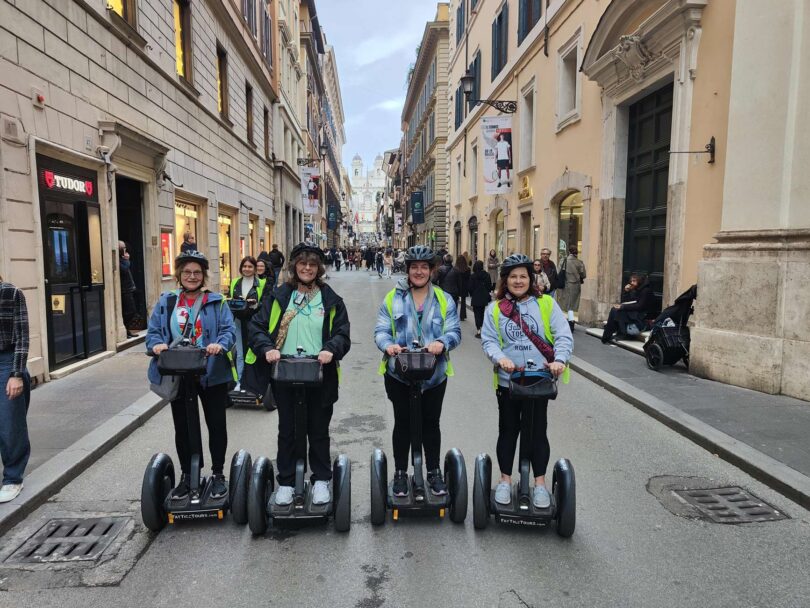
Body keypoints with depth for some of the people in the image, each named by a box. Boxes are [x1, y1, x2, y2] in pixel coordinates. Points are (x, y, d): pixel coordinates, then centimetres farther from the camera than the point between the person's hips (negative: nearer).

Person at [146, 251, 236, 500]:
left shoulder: (216, 302, -1)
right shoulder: (165, 302, 6)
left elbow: (229, 330, -8)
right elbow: (152, 332, 4)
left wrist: (220, 344, -29)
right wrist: (157, 344, -18)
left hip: (211, 374, -2)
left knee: (216, 424, 8)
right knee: (182, 426, 14)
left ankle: (218, 474, 25)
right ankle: (186, 474, 32)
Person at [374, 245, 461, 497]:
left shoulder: (444, 300, 4)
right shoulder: (392, 299, 2)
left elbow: (454, 331, -3)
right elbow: (380, 331, -1)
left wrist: (442, 343, -24)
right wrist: (388, 345, -24)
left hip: (435, 375, 1)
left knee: (431, 423, 13)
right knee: (402, 423, 11)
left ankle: (434, 472, 30)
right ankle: (400, 473, 26)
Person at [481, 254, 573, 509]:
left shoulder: (546, 304, 0)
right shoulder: (495, 308, 2)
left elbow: (564, 336, -4)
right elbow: (488, 340, -3)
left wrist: (559, 360, -21)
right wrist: (500, 358, -23)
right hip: (507, 381, 1)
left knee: (538, 431, 10)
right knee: (508, 431, 12)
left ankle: (540, 483, 26)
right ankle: (505, 481, 28)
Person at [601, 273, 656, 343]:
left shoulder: (646, 290, -11)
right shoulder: (634, 290, 14)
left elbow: (640, 306, -20)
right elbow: (624, 302, 13)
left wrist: (623, 307, -22)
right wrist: (626, 291, -2)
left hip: (644, 316, -9)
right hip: (635, 313, 9)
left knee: (615, 311, -18)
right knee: (614, 310, -8)